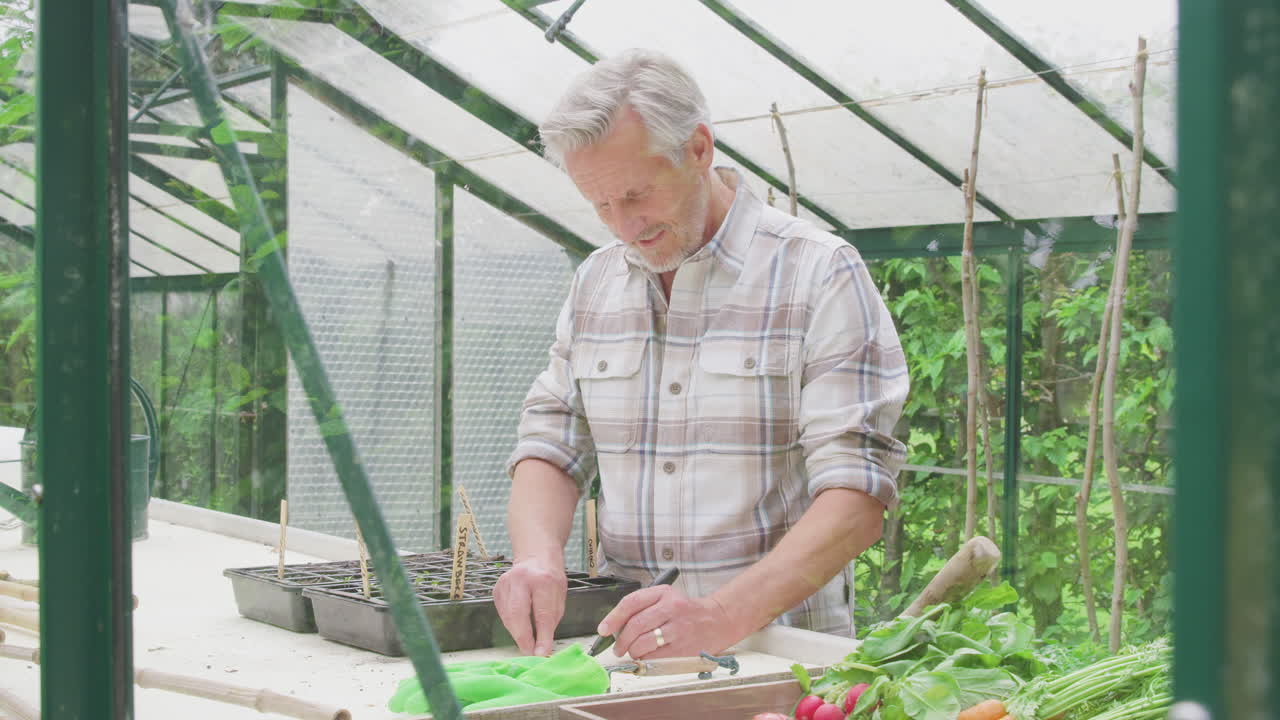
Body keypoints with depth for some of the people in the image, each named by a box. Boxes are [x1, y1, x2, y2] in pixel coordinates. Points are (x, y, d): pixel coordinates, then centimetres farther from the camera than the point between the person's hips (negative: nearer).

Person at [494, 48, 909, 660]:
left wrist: (724, 616, -25)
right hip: (621, 644, 4)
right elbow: (551, 446, 15)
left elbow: (857, 499, -11)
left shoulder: (820, 273, -3)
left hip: (778, 643, -4)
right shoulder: (593, 283, 15)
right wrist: (538, 555, -8)